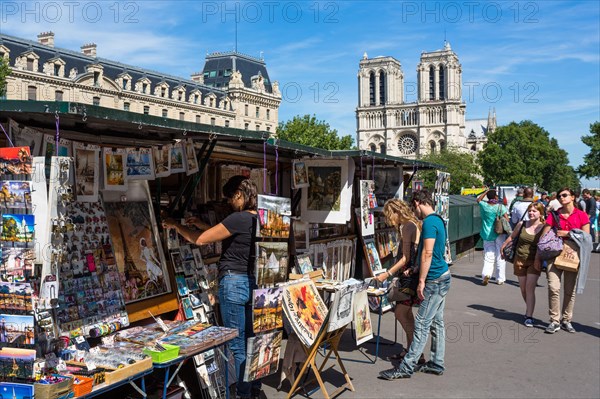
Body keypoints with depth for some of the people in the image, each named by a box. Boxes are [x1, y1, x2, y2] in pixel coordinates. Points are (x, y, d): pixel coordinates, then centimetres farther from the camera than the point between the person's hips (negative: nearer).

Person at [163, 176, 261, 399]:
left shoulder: (239, 218, -17)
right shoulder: (257, 219, 9)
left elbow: (199, 240, -12)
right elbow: (225, 236, 23)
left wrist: (175, 225, 2)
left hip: (234, 282, -9)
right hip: (252, 282, 9)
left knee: (237, 344, 1)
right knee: (251, 340, 16)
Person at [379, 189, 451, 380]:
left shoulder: (429, 222, -17)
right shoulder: (438, 220, 14)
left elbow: (427, 253, -23)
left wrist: (421, 281, -21)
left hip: (435, 280, -10)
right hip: (442, 277, 10)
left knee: (422, 324, -6)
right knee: (436, 322, 14)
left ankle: (406, 367, -2)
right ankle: (436, 364, 22)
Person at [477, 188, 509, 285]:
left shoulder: (484, 205, -1)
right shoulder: (501, 207, -9)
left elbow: (478, 200, 21)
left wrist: (486, 191, 21)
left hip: (487, 234, 2)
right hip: (500, 234, -2)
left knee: (488, 255, 6)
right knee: (500, 256, 7)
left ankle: (486, 273, -17)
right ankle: (500, 279, 10)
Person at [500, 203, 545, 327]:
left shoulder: (544, 228, -8)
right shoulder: (521, 225, -1)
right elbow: (511, 237, 13)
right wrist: (502, 248, 19)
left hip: (534, 262, -3)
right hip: (520, 260, 3)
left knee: (530, 288, -10)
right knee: (523, 289, 9)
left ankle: (529, 317, -5)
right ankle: (529, 310, 31)